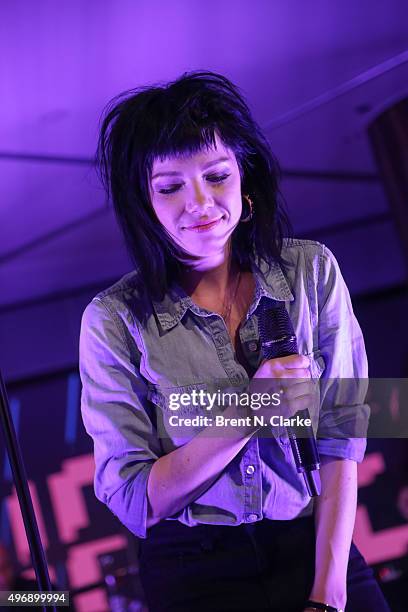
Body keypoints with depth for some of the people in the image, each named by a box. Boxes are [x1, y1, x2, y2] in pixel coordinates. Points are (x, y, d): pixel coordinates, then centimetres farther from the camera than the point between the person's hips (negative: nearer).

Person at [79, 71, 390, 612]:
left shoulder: (312, 271, 3)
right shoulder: (113, 320, -1)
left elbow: (340, 440, -1)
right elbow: (131, 501, -5)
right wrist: (249, 414, -15)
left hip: (315, 546, 1)